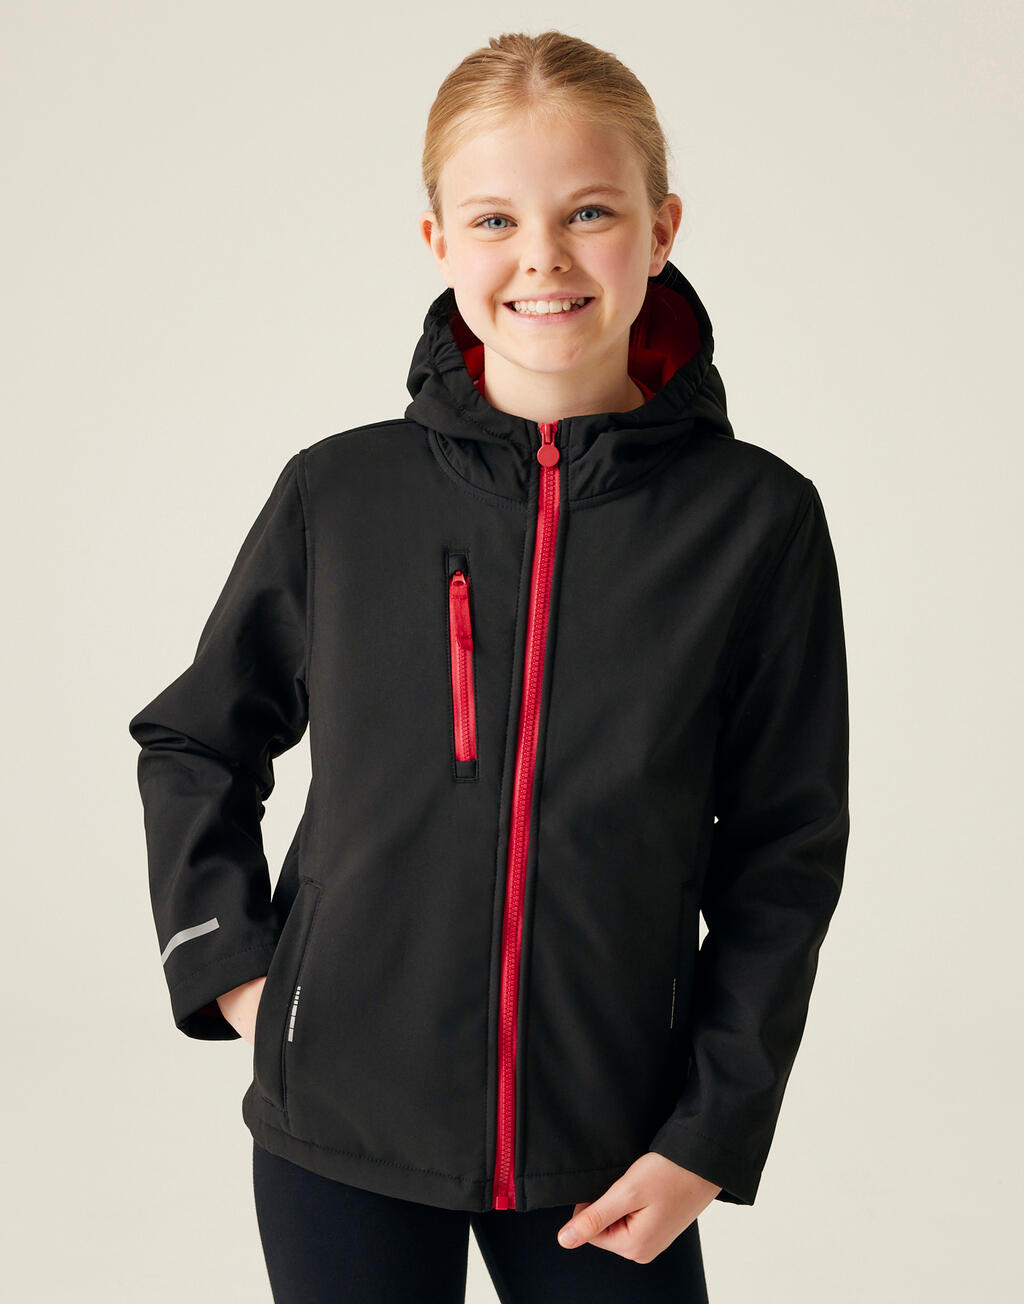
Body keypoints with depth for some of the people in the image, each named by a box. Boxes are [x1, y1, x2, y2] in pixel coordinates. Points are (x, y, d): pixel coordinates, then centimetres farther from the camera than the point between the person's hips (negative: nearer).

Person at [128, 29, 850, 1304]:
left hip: (608, 1148, 0)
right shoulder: (339, 494, -3)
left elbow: (784, 853, -1)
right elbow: (190, 744, 11)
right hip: (339, 1128, 1)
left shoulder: (757, 518, -6)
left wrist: (711, 1137, -4)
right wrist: (231, 964, 0)